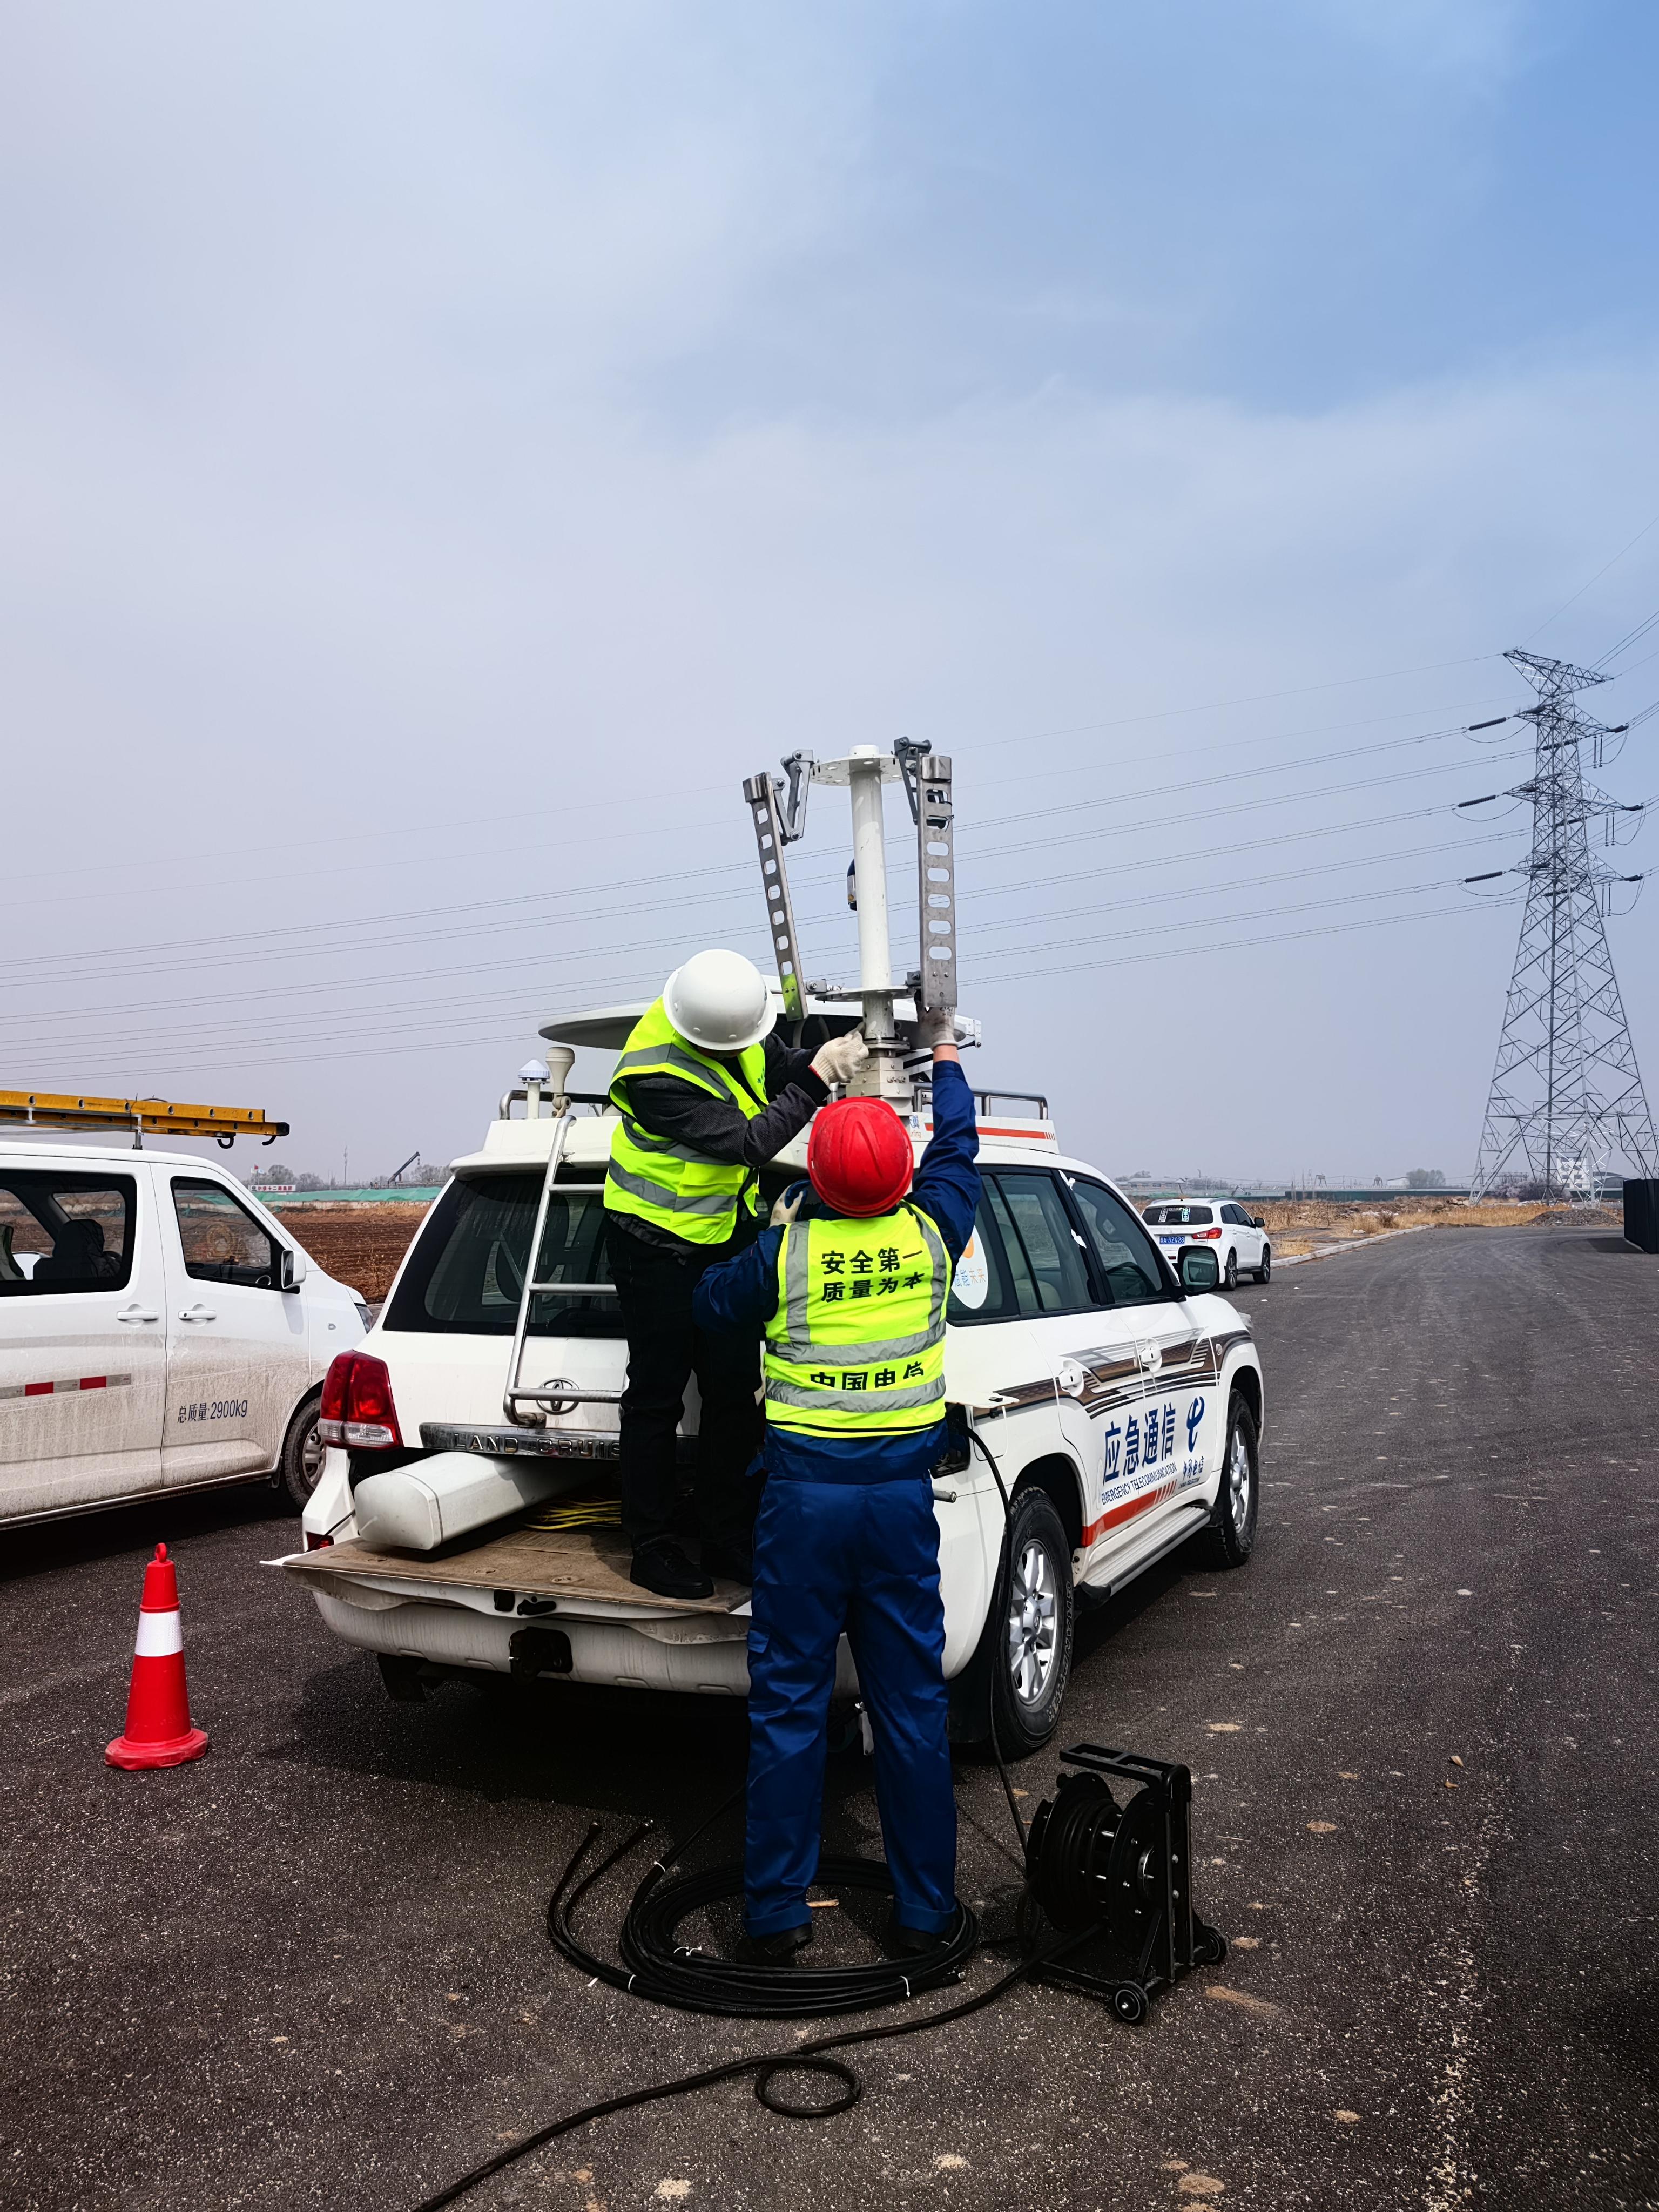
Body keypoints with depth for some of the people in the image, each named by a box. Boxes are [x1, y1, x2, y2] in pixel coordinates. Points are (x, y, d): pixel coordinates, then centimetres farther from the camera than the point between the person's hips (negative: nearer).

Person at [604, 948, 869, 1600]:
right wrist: (817, 1079, -30)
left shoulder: (734, 1016, -11)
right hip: (659, 1245, -7)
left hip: (730, 1232, 7)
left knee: (735, 1389, 11)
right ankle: (652, 1549, 19)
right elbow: (748, 1143, -31)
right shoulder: (655, 1075, -31)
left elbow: (778, 1069, 6)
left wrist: (824, 1059, -14)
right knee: (658, 1396, 4)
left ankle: (727, 1540, 24)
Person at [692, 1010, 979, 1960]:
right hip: (903, 1490, 2)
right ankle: (925, 1909, 23)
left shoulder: (787, 1250, -9)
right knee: (912, 1702, 11)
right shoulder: (932, 1232, -4)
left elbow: (709, 1304, 9)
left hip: (805, 1489, -2)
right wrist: (945, 1057, 32)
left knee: (789, 1704, 8)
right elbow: (957, 1147, 16)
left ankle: (777, 1914, 18)